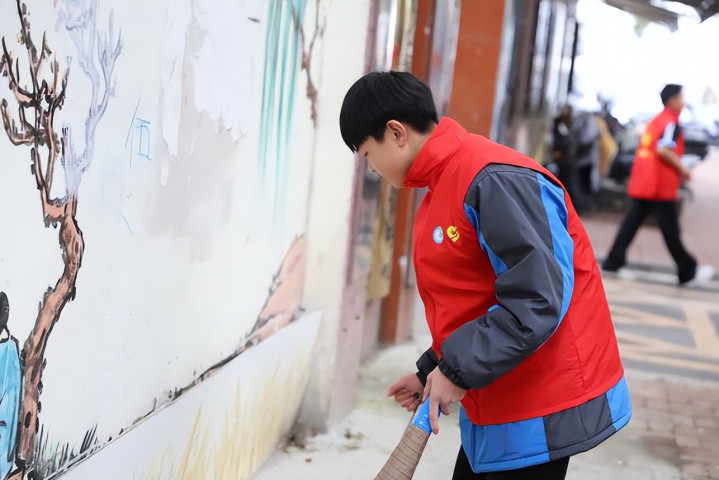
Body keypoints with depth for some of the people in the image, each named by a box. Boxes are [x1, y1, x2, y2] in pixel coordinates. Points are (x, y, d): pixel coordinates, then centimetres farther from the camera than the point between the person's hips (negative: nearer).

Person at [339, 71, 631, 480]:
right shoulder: (443, 188, 10)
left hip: (540, 412, -9)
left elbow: (537, 303, -27)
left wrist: (458, 371, -21)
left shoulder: (495, 181, -22)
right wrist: (432, 371, 12)